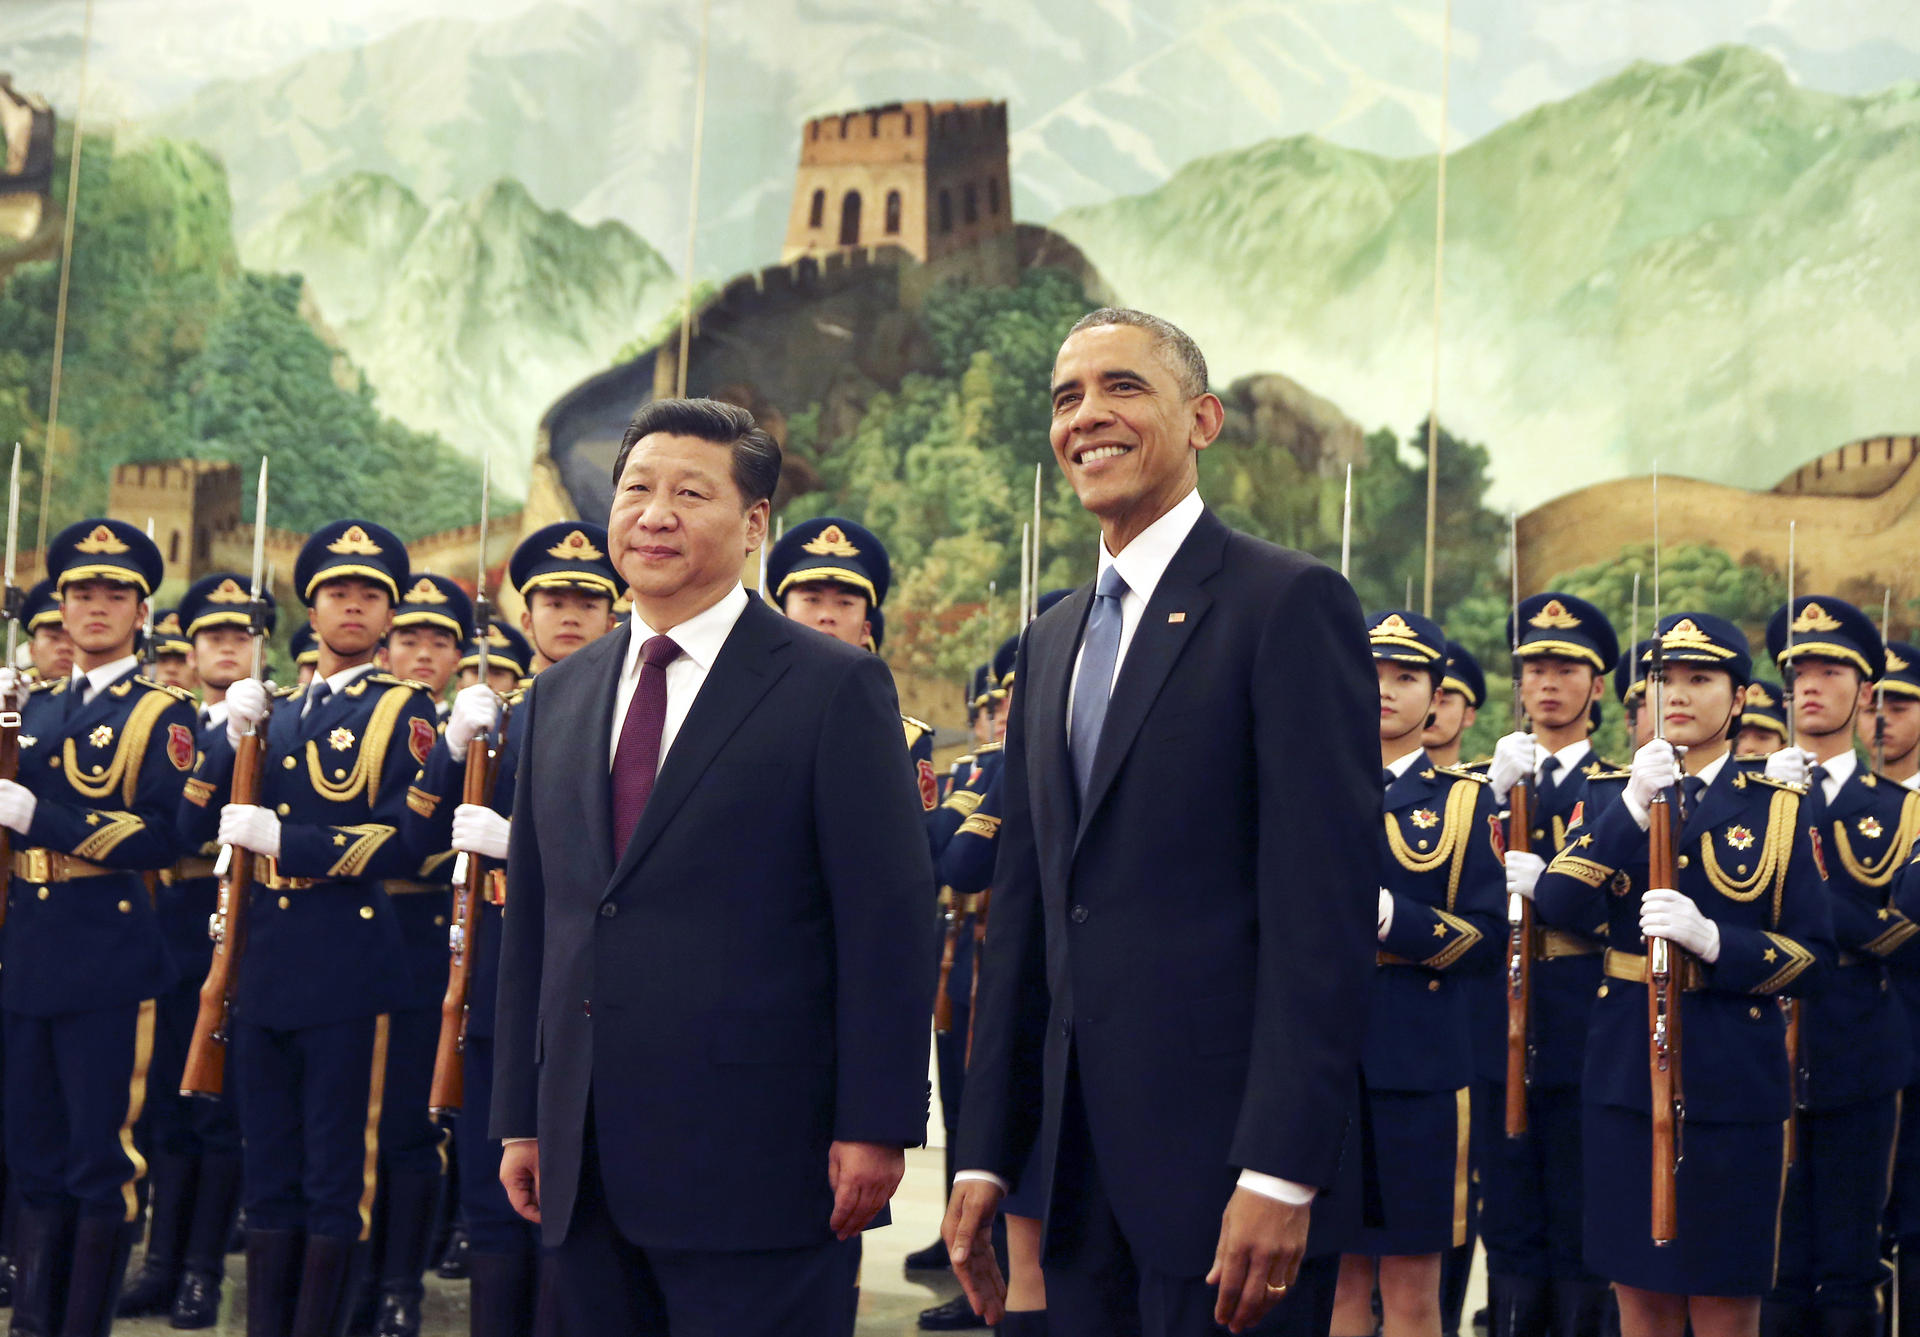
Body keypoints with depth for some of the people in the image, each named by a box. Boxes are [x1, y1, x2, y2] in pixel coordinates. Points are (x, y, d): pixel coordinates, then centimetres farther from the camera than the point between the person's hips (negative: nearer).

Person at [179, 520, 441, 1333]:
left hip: (347, 967, -5)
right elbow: (196, 825, 10)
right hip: (265, 960, 6)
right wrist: (232, 737, -4)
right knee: (268, 1172, 11)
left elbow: (402, 840, -13)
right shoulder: (274, 713, 16)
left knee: (337, 1174, 0)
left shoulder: (403, 711, -1)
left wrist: (280, 836, -17)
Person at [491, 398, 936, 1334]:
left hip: (756, 1164, -5)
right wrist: (520, 1118, 14)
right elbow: (530, 919, 16)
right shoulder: (559, 696, 14)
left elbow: (890, 922, -7)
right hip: (588, 1170, 6)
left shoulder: (834, 687, -4)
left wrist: (874, 1127, -12)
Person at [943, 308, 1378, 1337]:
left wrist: (1279, 1173, -20)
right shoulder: (1052, 640, 16)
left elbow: (1324, 905, -15)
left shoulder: (1291, 603, -7)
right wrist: (985, 1153, 10)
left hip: (1224, 1154, -7)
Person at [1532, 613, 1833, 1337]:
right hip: (1625, 1067, 2)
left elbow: (1812, 952, -3)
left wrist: (1711, 939, -20)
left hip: (1732, 1078, -2)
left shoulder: (1776, 808, 2)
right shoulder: (1616, 797, 8)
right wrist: (1633, 808, -18)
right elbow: (1555, 906, -8)